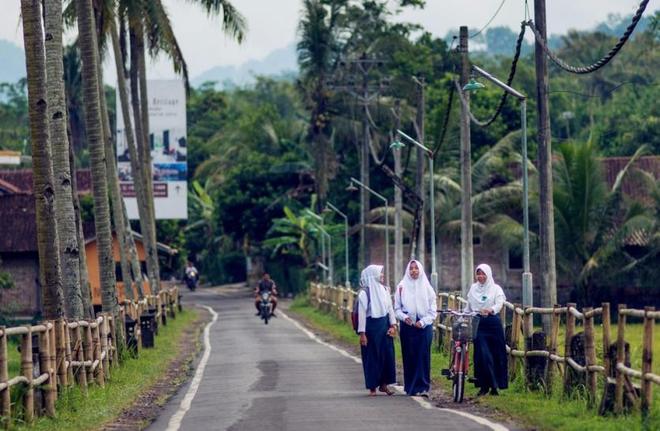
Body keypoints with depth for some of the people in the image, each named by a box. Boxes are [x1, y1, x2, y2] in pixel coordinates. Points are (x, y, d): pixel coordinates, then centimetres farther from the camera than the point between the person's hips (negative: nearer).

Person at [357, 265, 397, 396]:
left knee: (387, 354, 5)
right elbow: (361, 313, -10)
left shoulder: (384, 289, 6)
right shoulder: (364, 293, -10)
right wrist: (362, 333, -13)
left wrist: (393, 325, 0)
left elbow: (390, 308, 10)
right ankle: (372, 387, 10)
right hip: (371, 326, -5)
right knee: (372, 356, 1)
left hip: (385, 326, 5)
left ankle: (384, 384, 17)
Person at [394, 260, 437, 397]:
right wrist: (404, 317, -11)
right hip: (407, 326, 0)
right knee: (409, 356, 0)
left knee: (423, 356, -5)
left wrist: (423, 321, -8)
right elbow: (397, 308, 7)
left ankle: (423, 387, -4)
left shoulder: (426, 287, 4)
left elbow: (432, 310, 5)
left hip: (424, 326, 0)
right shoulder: (402, 287, 5)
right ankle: (411, 387, 7)